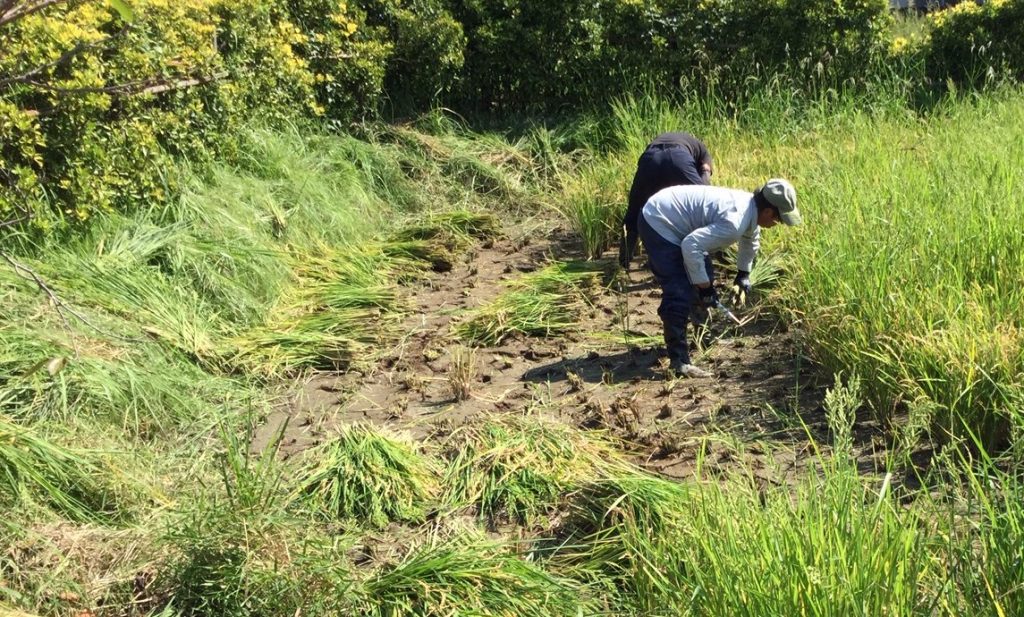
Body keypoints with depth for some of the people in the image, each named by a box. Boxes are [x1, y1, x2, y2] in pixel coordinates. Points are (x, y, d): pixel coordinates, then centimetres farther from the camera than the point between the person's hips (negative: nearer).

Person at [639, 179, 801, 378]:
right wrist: (704, 286, -23)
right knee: (680, 294, -17)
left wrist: (743, 273, 32)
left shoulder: (750, 205, 1)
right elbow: (691, 246, -34)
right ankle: (679, 361, -15)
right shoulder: (734, 221, -29)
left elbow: (750, 238, 25)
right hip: (658, 224, -11)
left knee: (704, 278, 19)